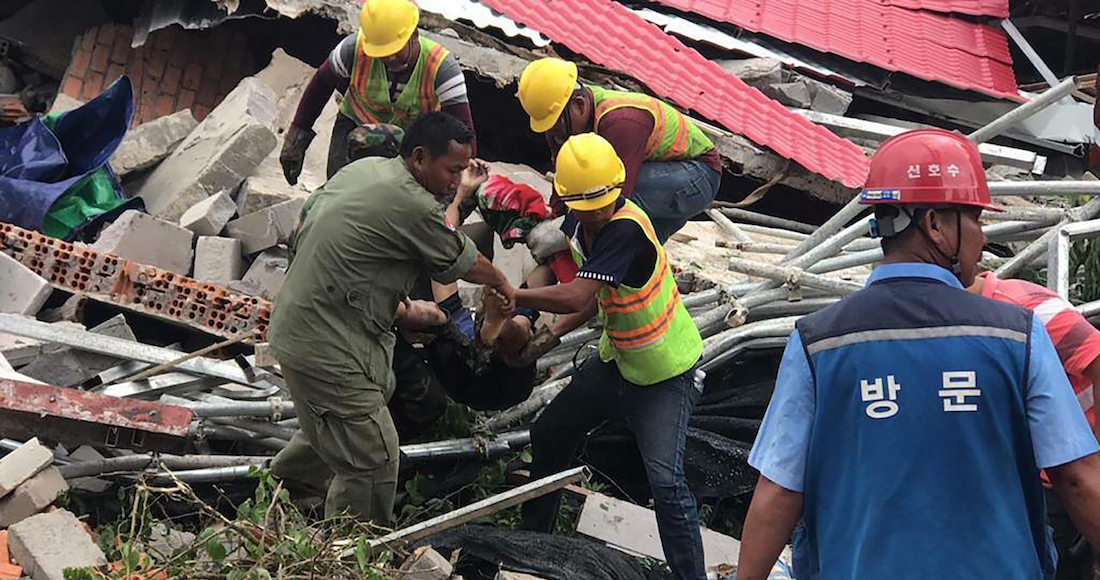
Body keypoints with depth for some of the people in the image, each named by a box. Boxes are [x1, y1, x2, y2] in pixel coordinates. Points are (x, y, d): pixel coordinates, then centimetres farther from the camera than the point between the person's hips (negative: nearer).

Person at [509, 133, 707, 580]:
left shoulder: (627, 229, -32)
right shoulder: (578, 224, -6)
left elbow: (576, 298, -40)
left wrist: (509, 296, -28)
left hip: (665, 376, -9)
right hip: (616, 360, 9)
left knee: (665, 480, -21)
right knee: (548, 435, 20)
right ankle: (532, 538, 41)